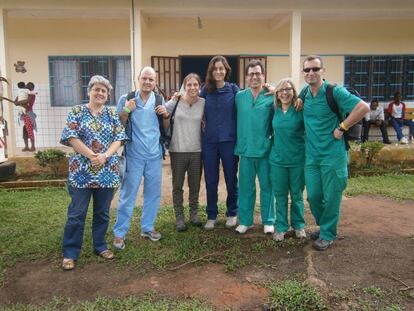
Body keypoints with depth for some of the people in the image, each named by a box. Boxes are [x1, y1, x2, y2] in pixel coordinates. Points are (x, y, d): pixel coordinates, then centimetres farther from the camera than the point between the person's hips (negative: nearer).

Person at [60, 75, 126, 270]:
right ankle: (70, 253, 15)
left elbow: (119, 138, 1)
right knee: (77, 213, 2)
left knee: (102, 212, 12)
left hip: (107, 171, 3)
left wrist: (105, 155, -14)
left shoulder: (112, 114, 9)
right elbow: (71, 137, -7)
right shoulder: (77, 112, 2)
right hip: (82, 170, -2)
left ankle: (100, 246, 28)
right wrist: (91, 156, -14)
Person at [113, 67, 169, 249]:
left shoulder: (159, 100, 7)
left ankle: (147, 228, 28)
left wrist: (166, 115, -6)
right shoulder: (126, 99, -3)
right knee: (128, 194, 1)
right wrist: (125, 111, -18)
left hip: (155, 154, 4)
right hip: (134, 155, -4)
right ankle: (119, 233, 13)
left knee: (153, 193, 12)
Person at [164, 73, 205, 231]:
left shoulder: (204, 103, -1)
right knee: (178, 185, 8)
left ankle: (194, 213, 32)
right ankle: (179, 216, 22)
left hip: (197, 150, 2)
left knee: (195, 185, 14)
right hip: (177, 150, -1)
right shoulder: (175, 102, -5)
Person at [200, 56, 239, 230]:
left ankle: (232, 214, 27)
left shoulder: (234, 89, 0)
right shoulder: (205, 90, 4)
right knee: (210, 181, 8)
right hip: (209, 142, 2)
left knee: (231, 179, 9)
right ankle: (211, 215, 23)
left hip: (229, 140, -1)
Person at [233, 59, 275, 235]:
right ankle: (245, 220, 24)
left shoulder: (272, 97, -3)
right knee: (245, 186, 10)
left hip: (265, 149, -2)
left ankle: (268, 221, 24)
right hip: (245, 149, 2)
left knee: (267, 186, 9)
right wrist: (239, 142, 7)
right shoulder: (239, 97, 6)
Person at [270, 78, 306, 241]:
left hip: (297, 159, -2)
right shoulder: (274, 111, 4)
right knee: (280, 195, 9)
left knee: (297, 195, 11)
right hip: (277, 159, 2)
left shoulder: (300, 110, -6)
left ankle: (299, 225, 28)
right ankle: (281, 227, 21)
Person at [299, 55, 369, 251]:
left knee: (331, 197, 5)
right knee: (313, 196, 10)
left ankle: (327, 234, 22)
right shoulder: (304, 93, 6)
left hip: (333, 154, -5)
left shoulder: (335, 92, -12)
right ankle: (323, 225, 35)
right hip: (311, 155, 5)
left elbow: (363, 107, -18)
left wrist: (341, 128, -15)